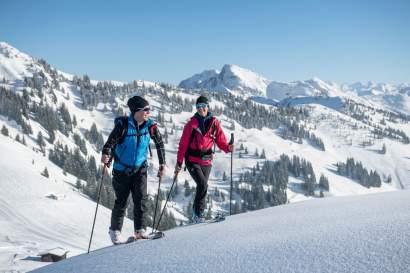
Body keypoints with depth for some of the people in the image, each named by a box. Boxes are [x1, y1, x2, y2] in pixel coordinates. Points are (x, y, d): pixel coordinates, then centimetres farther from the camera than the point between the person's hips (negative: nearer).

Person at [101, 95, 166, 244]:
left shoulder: (150, 126, -7)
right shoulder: (123, 125, -18)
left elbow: (159, 144, 5)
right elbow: (110, 142, -17)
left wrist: (162, 164, 6)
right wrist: (106, 155, -37)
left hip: (140, 168, 3)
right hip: (122, 169, -2)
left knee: (141, 197, -12)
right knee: (121, 201, 3)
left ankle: (140, 230, 1)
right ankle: (115, 230, 23)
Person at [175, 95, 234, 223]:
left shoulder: (214, 123, 4)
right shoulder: (191, 124, -3)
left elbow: (221, 141, 4)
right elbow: (183, 144, -2)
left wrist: (228, 148, -17)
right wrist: (179, 162, -4)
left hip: (206, 161, 4)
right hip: (192, 161, -3)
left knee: (202, 186, 10)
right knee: (203, 184, -19)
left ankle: (196, 212, 26)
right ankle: (198, 213, -8)